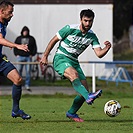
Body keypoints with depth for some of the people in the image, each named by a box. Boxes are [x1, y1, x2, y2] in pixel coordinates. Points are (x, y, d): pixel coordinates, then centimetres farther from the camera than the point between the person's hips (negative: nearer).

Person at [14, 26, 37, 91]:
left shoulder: (31, 39, 10)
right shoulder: (18, 38, 11)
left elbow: (34, 48, 12)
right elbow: (15, 47, 13)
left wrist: (32, 55, 0)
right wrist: (17, 54, 1)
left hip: (28, 57, 0)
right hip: (20, 57, 0)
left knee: (28, 71, -5)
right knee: (19, 71, -3)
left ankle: (27, 85, -2)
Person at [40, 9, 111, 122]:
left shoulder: (92, 36, 0)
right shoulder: (70, 29, -13)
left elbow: (99, 53, -7)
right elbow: (54, 40, -3)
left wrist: (106, 49, -29)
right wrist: (45, 56, -3)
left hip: (74, 62, 6)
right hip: (61, 58, -6)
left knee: (85, 89, -3)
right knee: (74, 74, -37)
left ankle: (71, 113, 18)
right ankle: (89, 97, -58)